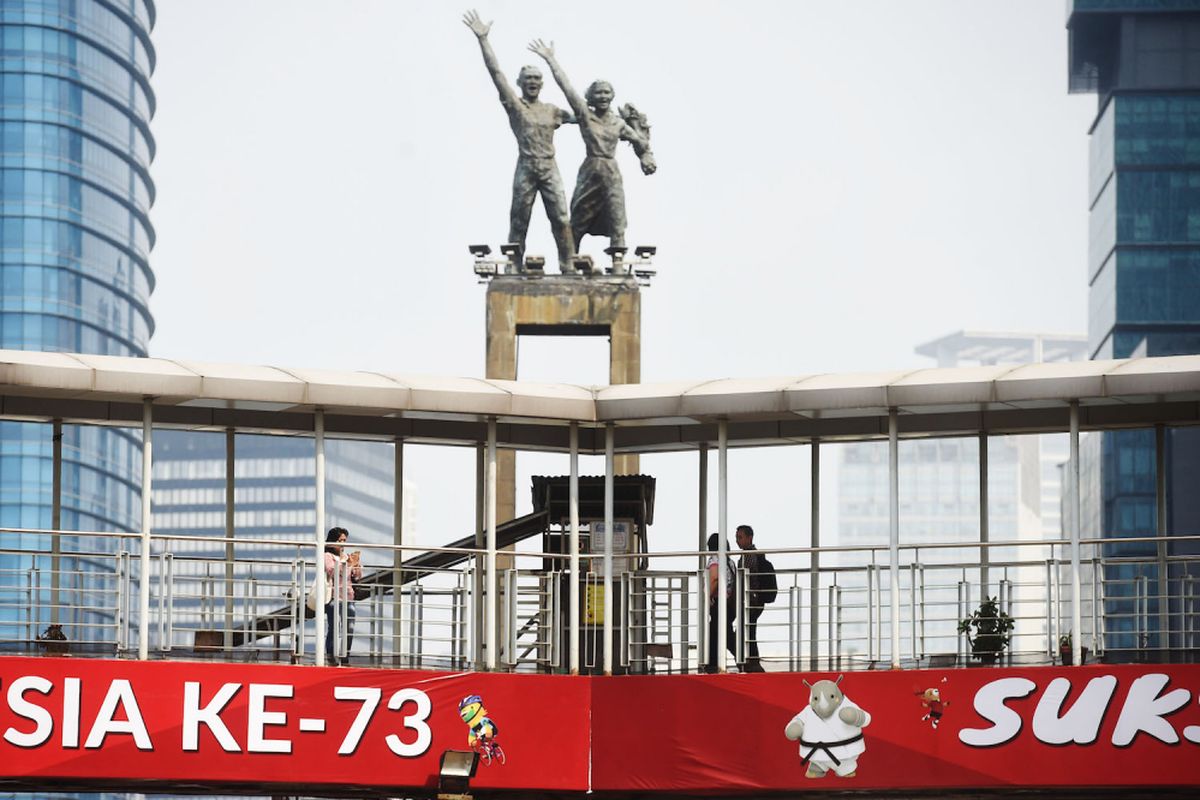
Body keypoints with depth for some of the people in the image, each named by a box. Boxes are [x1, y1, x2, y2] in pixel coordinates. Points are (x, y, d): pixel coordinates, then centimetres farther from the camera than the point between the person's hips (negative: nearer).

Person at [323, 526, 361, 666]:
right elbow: (332, 572, -12)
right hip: (334, 597, -6)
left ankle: (346, 659, 4)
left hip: (348, 597, 6)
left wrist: (357, 563, 1)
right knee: (334, 628, -13)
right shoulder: (328, 556, 4)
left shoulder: (346, 557, 21)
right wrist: (347, 564, -22)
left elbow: (357, 577, 18)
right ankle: (331, 657, -14)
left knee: (349, 630, -1)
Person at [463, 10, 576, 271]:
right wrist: (482, 40, -9)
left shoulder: (551, 111, 15)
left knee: (561, 219, -5)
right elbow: (496, 72, -3)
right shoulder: (514, 105, 3)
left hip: (550, 169, 3)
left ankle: (567, 266, -3)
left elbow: (580, 117, 26)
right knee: (519, 222, 1)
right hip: (526, 169, -3)